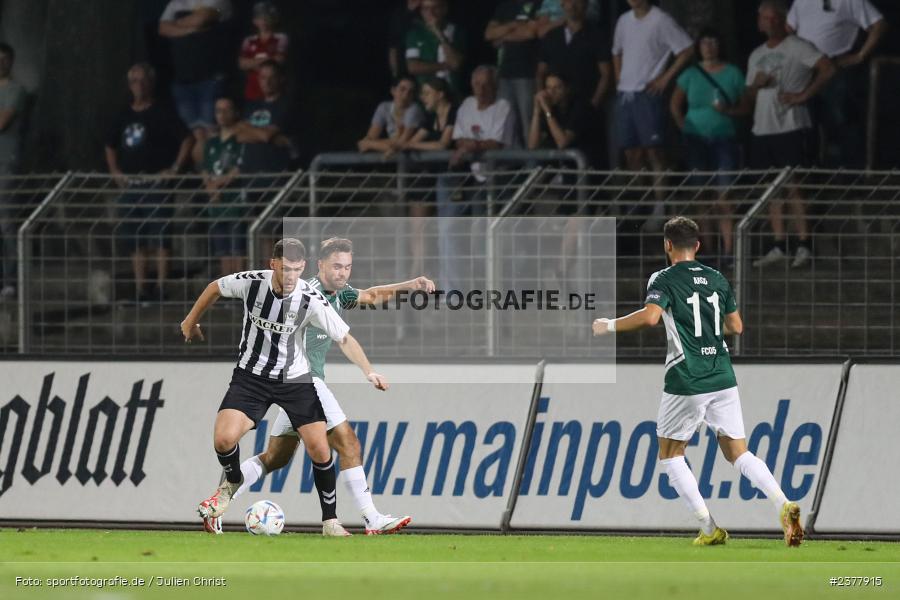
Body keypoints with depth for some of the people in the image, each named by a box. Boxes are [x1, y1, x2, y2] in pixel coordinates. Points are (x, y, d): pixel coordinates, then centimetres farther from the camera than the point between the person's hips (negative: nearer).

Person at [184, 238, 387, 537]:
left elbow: (344, 337, -17)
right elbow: (215, 288, 5)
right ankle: (232, 481, 18)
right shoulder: (251, 282, -17)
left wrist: (368, 371, -31)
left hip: (295, 379, 0)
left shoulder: (311, 299, -20)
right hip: (251, 376, 0)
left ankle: (330, 522, 10)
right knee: (223, 439, -18)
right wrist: (191, 320, 17)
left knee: (320, 450, -8)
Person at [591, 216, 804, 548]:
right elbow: (736, 326, 16)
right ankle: (783, 504, -16)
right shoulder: (718, 279, 10)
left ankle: (709, 529, 4)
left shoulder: (664, 279, -6)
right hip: (723, 380, 5)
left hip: (686, 383, -5)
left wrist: (609, 326, -11)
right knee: (738, 453, 8)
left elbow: (650, 316, -24)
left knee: (670, 455, 13)